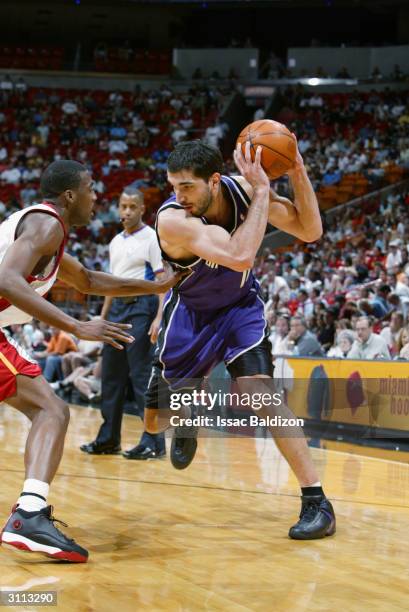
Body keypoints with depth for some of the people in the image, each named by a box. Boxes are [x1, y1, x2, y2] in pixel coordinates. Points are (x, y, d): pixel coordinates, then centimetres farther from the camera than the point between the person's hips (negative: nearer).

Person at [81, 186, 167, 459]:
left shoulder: (152, 238, -6)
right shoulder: (115, 242, 17)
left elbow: (164, 280, -12)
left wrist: (159, 318, -22)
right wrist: (102, 317, 19)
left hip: (141, 308, -8)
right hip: (117, 307, 8)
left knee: (142, 376, -10)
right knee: (112, 375, 10)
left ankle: (154, 441, -6)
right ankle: (109, 439, 18)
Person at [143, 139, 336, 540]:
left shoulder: (241, 189, -21)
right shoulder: (172, 219, -34)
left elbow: (310, 231, -15)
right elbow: (240, 256, -47)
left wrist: (297, 173, -28)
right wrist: (262, 192, -43)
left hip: (239, 306, 1)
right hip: (189, 313, 0)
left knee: (258, 390, -25)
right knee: (155, 422, 7)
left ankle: (316, 501, -21)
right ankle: (186, 419, 47)